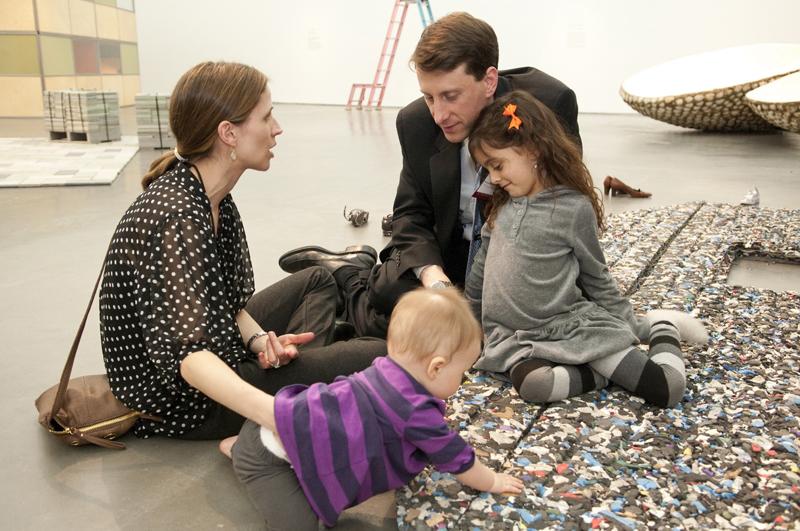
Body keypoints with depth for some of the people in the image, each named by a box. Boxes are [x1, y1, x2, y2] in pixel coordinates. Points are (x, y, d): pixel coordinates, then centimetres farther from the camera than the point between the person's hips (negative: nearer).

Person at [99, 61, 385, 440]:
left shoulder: (212, 198, 2)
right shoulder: (177, 217, -28)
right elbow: (184, 352, -37)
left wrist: (260, 340, -13)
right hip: (183, 396, -10)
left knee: (317, 280, 22)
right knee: (374, 358, -19)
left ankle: (295, 375, 2)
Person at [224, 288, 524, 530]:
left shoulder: (387, 371, 6)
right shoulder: (417, 412, -18)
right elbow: (458, 461, -3)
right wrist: (494, 482, 14)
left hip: (285, 416, 9)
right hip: (268, 451, -9)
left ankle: (244, 446, 29)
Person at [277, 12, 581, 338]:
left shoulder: (551, 104, -20)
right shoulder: (417, 122, -10)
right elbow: (411, 214, -3)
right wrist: (432, 274, -25)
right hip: (448, 258, 1)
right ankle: (351, 274, 13)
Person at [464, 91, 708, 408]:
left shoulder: (574, 207, -8)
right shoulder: (501, 207, 7)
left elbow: (596, 278, 4)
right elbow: (481, 269, 19)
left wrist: (632, 326, 9)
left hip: (573, 325, -3)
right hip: (515, 337, 3)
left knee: (666, 388, -16)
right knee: (533, 384, -34)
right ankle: (601, 370, -4)